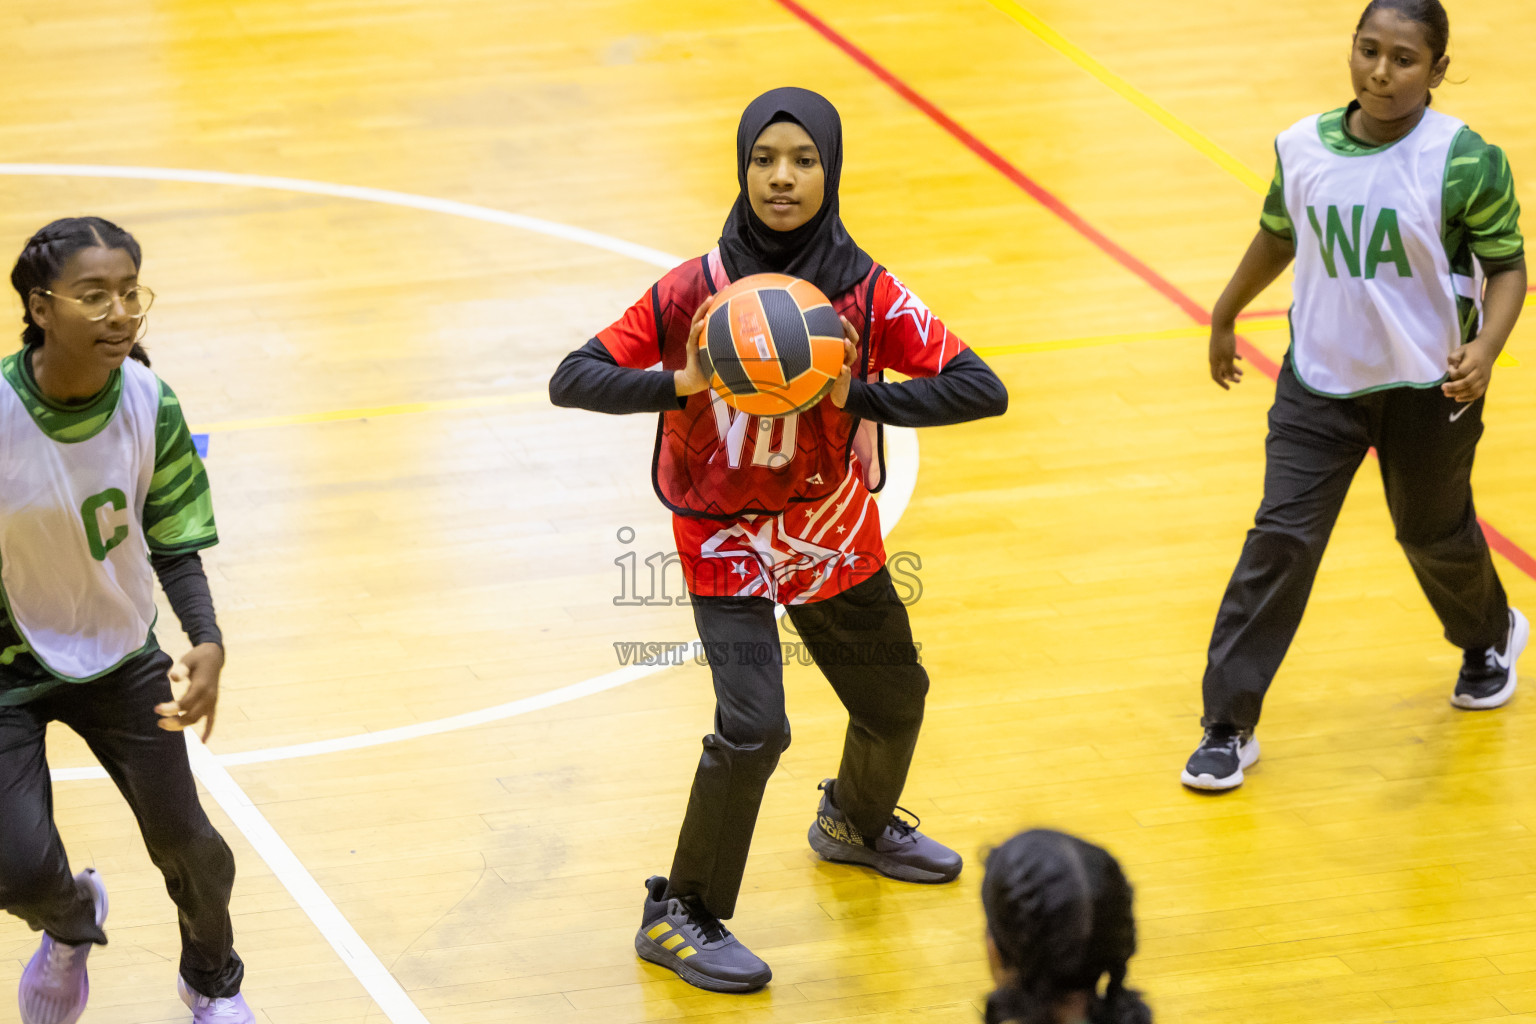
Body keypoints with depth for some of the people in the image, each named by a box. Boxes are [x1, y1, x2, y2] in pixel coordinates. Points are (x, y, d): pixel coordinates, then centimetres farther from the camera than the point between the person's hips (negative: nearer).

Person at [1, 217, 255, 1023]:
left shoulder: (150, 405, -15)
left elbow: (174, 543, -5)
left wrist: (207, 643, -21)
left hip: (120, 656, 3)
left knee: (185, 842, 8)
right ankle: (71, 920, 27)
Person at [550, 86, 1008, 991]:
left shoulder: (868, 294, -13)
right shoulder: (695, 292, -17)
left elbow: (982, 390, -19)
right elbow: (572, 380, -16)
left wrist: (857, 395, -31)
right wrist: (680, 384, -33)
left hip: (835, 540, 4)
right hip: (726, 543, -4)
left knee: (895, 697, 21)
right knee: (753, 725, -19)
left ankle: (858, 822, 54)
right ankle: (680, 916, -2)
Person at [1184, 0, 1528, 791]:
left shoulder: (1465, 162, -18)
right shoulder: (1302, 147, -6)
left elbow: (1507, 265, -10)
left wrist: (1483, 351, -27)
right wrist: (1225, 316, 23)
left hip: (1426, 386, -2)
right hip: (1319, 378, 2)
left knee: (1436, 534, 18)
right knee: (1280, 539, -6)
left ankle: (1490, 638, 53)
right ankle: (1228, 727, 0)